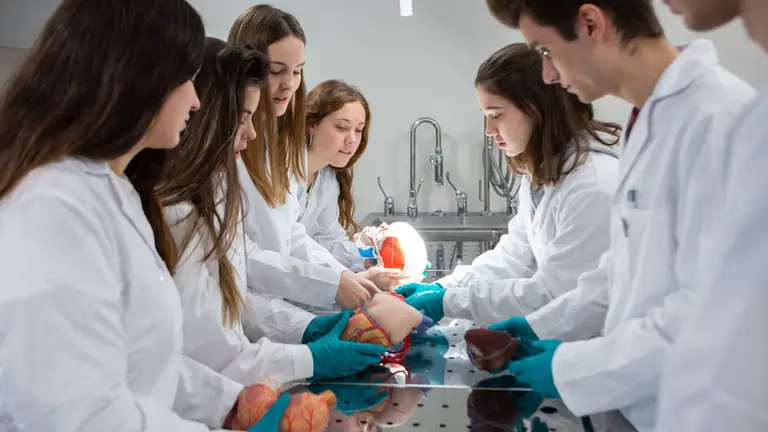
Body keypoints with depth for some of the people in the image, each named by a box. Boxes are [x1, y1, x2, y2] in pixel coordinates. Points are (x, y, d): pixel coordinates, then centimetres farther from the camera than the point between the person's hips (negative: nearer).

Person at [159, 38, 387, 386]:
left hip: (219, 387, 8)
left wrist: (307, 327, -1)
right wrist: (314, 358, -13)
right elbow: (206, 359, -21)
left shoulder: (207, 194, 7)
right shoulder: (176, 220, -24)